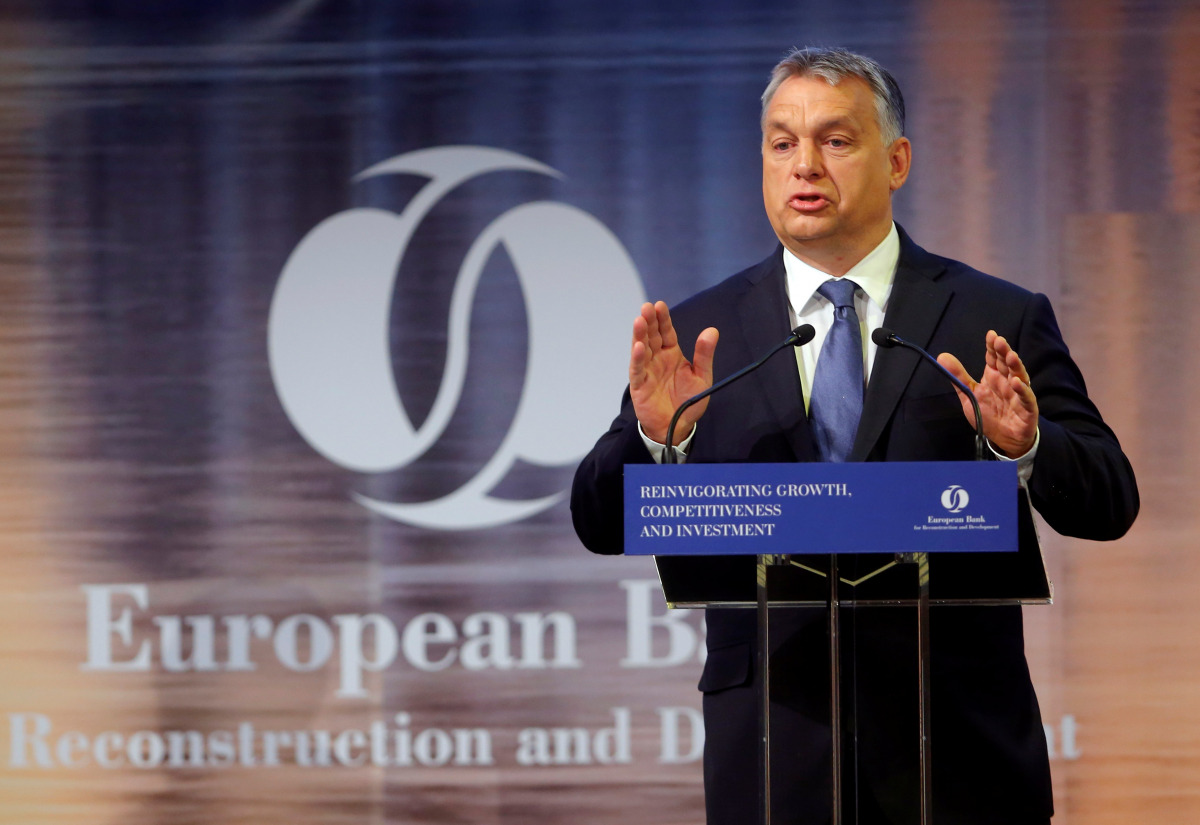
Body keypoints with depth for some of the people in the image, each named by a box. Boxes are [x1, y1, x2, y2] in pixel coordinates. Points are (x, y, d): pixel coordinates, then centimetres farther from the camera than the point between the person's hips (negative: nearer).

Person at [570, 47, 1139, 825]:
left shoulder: (998, 322, 4)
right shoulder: (699, 333, 7)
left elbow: (1109, 504, -1)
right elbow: (602, 525, 3)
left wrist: (1022, 446, -21)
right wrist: (656, 435, -17)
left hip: (961, 747, 0)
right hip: (774, 752, 1)